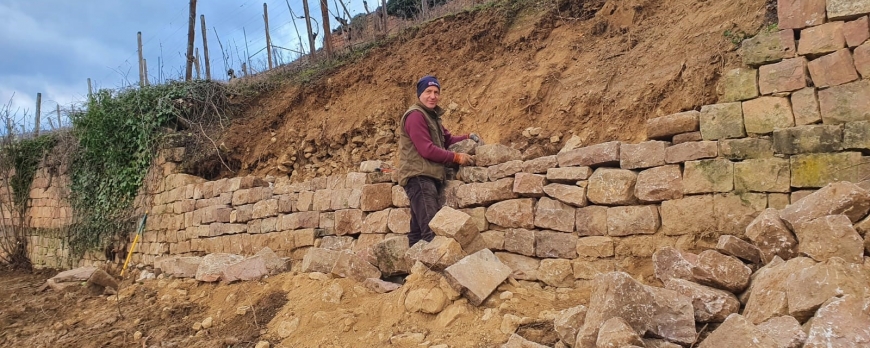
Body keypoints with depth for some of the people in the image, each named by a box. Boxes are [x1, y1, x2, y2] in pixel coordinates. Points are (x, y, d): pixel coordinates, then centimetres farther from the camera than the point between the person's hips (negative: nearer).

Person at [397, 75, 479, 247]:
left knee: (419, 230, 9)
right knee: (432, 230, -19)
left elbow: (447, 140, 23)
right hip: (419, 177, -10)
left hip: (428, 177, 10)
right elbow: (427, 149, -16)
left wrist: (468, 137, 5)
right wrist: (457, 157, -13)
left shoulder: (432, 116, 24)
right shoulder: (415, 115, -9)